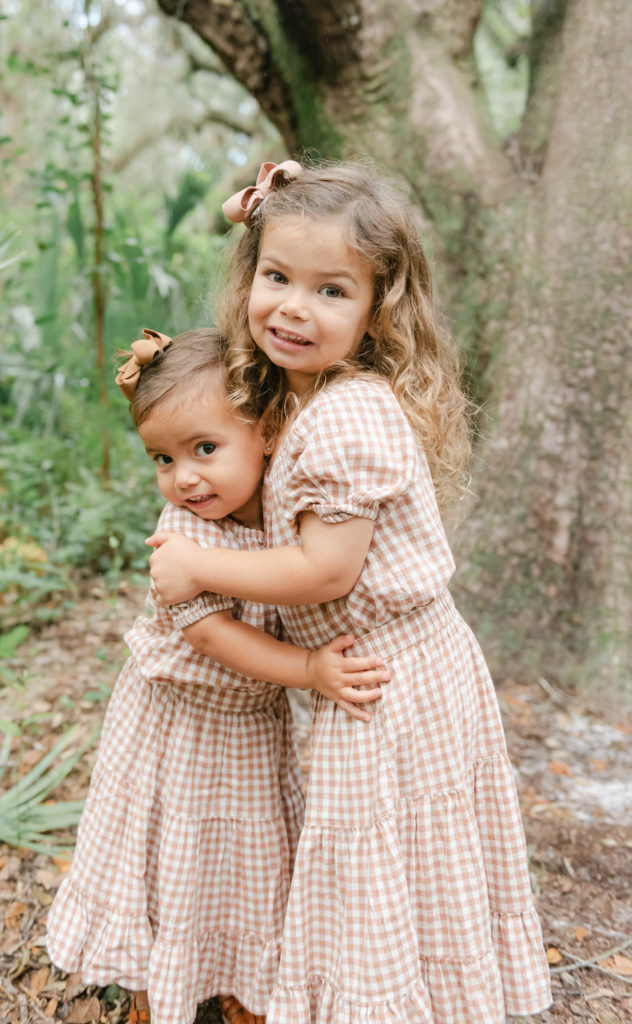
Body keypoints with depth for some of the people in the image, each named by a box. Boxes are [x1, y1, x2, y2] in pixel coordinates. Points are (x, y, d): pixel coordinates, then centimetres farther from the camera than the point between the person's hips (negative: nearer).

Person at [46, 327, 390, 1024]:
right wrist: (311, 670, -37)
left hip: (260, 720, 4)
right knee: (170, 867, 14)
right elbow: (209, 632, -31)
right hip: (177, 726, -4)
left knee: (254, 863, 19)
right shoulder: (184, 530, -26)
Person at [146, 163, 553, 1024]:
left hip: (388, 686, -10)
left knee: (383, 903, 8)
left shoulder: (346, 417, -25)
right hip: (417, 664, 10)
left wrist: (198, 567, -13)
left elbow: (326, 571, -25)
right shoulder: (297, 396, 4)